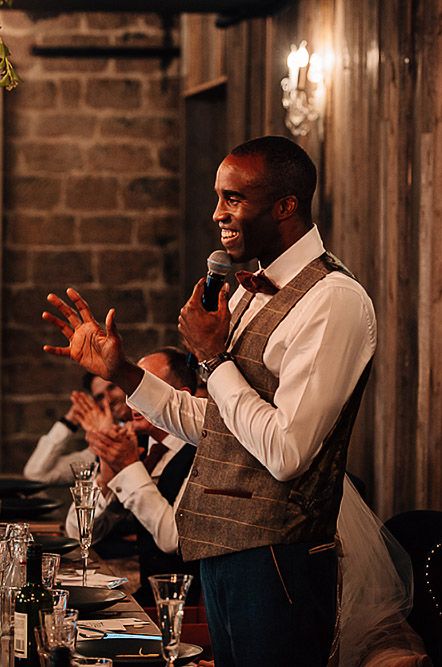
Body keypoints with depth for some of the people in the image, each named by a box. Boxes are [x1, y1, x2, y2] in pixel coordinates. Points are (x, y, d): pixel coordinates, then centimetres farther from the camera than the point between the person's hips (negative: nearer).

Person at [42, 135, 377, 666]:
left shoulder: (333, 300, -17)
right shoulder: (250, 292, 13)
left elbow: (287, 453, -23)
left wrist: (212, 358, -14)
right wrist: (119, 371, 11)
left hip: (274, 562, -9)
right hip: (223, 552, 9)